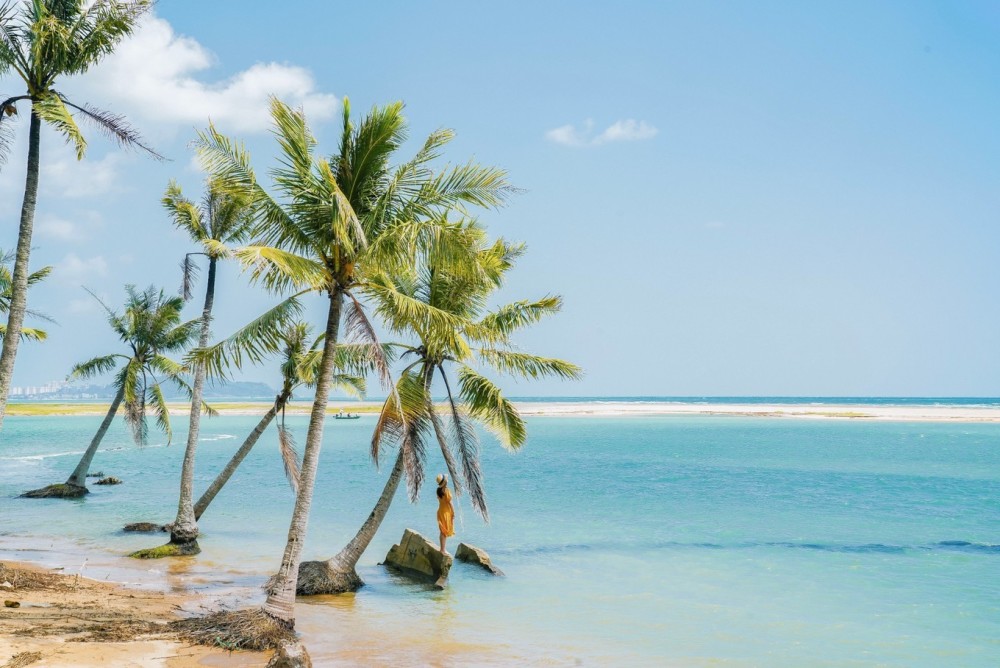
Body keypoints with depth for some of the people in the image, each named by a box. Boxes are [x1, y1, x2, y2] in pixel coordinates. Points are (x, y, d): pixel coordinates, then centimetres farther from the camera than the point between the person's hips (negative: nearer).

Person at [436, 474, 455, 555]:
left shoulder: (438, 490, 2)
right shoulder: (446, 490, -20)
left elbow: (439, 501, 9)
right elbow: (450, 503, -18)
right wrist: (453, 513, -9)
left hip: (441, 511, 7)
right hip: (446, 512, -7)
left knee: (443, 531, 16)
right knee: (445, 532, 0)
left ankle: (442, 549, 24)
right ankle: (443, 550, 3)